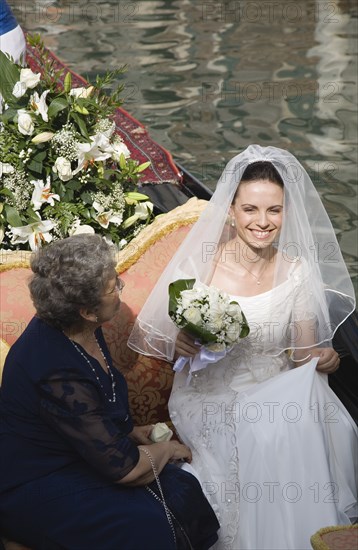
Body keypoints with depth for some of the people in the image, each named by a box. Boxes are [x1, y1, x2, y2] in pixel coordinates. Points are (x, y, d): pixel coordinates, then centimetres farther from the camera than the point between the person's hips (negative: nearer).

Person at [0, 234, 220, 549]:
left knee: (184, 491, -9)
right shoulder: (57, 371, -32)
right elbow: (123, 466, -24)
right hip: (37, 489, -9)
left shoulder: (80, 330, -5)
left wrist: (128, 430, 9)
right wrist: (166, 450, -7)